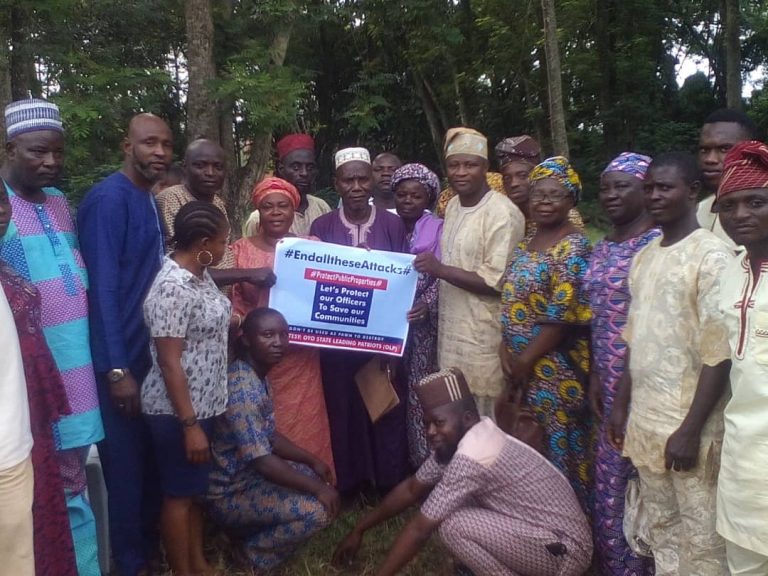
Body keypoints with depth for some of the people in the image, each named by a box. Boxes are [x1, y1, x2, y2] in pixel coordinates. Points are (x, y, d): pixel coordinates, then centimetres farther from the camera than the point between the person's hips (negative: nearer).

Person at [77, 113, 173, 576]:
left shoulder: (149, 201, 10)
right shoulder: (109, 199, -16)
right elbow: (102, 288, -21)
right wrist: (117, 369, -23)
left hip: (150, 352, 8)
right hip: (121, 359, -8)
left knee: (151, 455, 20)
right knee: (125, 462, 6)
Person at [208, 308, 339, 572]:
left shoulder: (259, 377, 4)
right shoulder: (241, 387, -27)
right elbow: (262, 461, -30)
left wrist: (312, 461, 7)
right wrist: (317, 488, -21)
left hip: (248, 475, 10)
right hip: (230, 493, -10)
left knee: (317, 479, 16)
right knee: (319, 509, -20)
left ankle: (250, 530, 18)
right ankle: (256, 553, 4)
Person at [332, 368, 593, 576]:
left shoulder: (470, 458, -27)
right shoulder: (457, 442, 0)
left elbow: (419, 529, -22)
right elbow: (411, 489, 10)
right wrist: (359, 530, 13)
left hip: (566, 551, -9)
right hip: (545, 533, 9)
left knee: (452, 526, -22)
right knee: (440, 497, 5)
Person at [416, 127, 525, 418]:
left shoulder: (502, 213, -15)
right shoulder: (452, 206, 11)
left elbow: (497, 282, -19)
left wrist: (440, 270, -21)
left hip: (483, 338, -7)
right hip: (451, 330, 8)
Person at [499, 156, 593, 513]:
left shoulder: (573, 247, -13)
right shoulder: (525, 245, 11)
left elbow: (564, 316, -18)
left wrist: (525, 361, -13)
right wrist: (506, 351, -1)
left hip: (555, 370, -7)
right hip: (522, 368, 7)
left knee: (556, 447, 4)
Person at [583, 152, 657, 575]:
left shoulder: (658, 244, -12)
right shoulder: (603, 246, 11)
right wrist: (595, 377, 10)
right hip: (609, 380, 7)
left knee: (638, 475, 4)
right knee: (608, 473, 16)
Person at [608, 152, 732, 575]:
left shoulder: (712, 256, -12)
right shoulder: (645, 256, 10)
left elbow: (718, 354, -16)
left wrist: (691, 430, -18)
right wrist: (621, 406, 14)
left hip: (688, 424, -6)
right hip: (645, 419, 7)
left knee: (701, 539, 7)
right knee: (660, 529, 17)